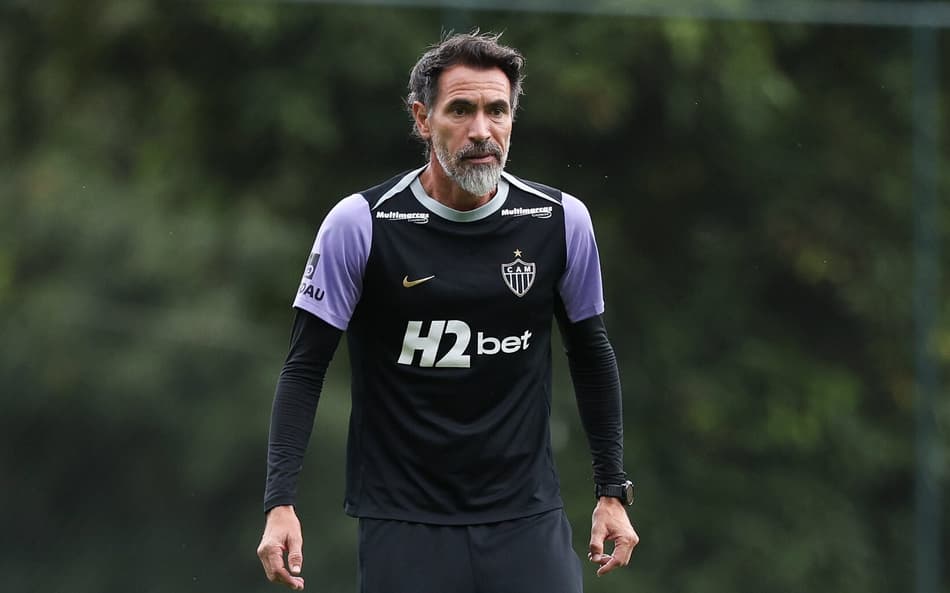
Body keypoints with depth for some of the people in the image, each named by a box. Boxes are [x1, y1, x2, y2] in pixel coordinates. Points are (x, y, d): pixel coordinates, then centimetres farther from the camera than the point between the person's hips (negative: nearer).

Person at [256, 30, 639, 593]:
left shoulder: (560, 220, 0)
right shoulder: (360, 224, -8)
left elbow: (591, 355, 12)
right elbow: (304, 368, -4)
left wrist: (613, 491, 10)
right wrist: (281, 504, -11)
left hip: (529, 520, 2)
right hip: (403, 521, -2)